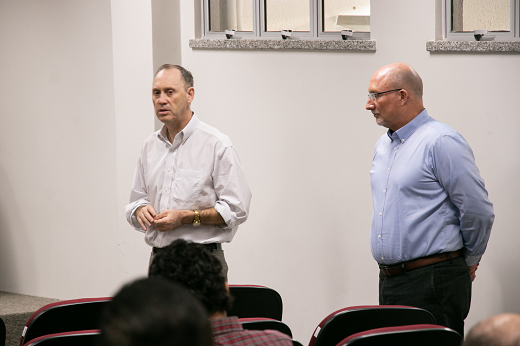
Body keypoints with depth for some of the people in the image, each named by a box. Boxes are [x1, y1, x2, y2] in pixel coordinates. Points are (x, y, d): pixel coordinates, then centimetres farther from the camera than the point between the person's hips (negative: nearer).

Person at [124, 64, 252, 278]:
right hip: (158, 259, 5)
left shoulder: (217, 145, -4)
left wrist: (186, 217, -16)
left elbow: (236, 209, -9)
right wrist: (141, 211, -2)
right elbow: (137, 199, 22)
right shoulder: (150, 146, 14)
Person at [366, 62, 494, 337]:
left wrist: (469, 261, 1)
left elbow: (478, 211, -12)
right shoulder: (383, 146, 17)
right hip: (389, 280, 8)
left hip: (432, 283, -8)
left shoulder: (441, 142, -12)